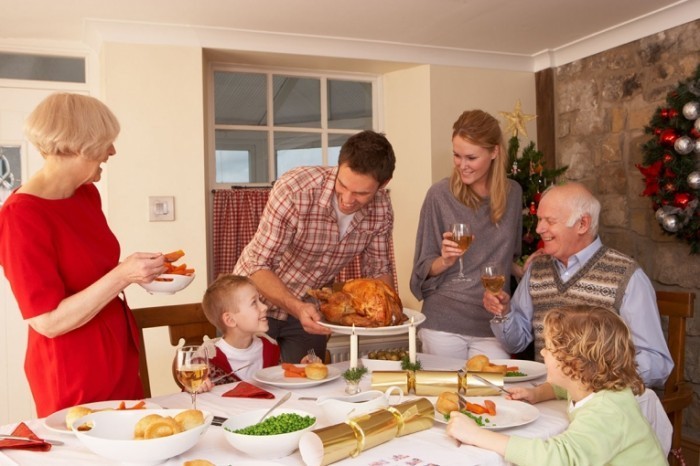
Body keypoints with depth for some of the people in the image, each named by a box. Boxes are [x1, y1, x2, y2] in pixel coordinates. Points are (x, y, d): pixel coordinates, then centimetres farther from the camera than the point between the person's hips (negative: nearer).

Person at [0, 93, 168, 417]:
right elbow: (48, 322, -20)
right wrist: (122, 276, -27)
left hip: (120, 358, 7)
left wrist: (138, 271, 3)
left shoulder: (87, 194, 4)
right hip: (73, 375, -7)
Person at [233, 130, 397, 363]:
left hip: (310, 308, 4)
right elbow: (258, 266, -26)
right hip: (258, 300, -3)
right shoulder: (294, 189, -30)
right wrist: (297, 308, -40)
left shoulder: (381, 208, -15)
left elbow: (378, 269, -1)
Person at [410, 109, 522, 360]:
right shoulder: (440, 194, -6)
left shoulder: (513, 193, 3)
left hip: (493, 323, 2)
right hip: (443, 323, -2)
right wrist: (445, 261, -20)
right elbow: (424, 269, -2)